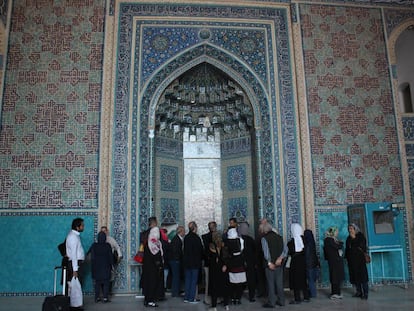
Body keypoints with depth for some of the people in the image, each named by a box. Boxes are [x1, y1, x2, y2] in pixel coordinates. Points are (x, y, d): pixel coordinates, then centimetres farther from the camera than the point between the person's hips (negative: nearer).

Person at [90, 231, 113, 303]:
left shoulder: (94, 245, -6)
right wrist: (111, 265, 6)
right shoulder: (107, 245, -10)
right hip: (106, 267, -2)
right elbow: (111, 256, -5)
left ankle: (97, 297, 12)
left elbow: (92, 257, -1)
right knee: (106, 282, 4)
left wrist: (93, 267, 10)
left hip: (97, 267, 2)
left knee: (97, 282, 11)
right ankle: (105, 297, 2)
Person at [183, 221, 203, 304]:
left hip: (187, 262, 6)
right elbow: (201, 250, -9)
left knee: (187, 279, 13)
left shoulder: (186, 237, 2)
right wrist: (201, 258, 8)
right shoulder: (196, 237, -15)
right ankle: (192, 298, 5)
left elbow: (184, 249, 9)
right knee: (194, 280, 3)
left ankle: (186, 297, 18)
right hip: (195, 262, -6)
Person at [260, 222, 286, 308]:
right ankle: (281, 300, 21)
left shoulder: (264, 238, -8)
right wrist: (280, 257, -7)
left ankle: (271, 302, 6)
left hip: (270, 264, -5)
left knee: (270, 283, 2)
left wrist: (269, 262, -11)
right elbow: (285, 249, 1)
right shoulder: (279, 236, 8)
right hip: (279, 264, 5)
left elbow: (266, 252, -18)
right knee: (279, 282, 14)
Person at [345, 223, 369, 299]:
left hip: (360, 259, -6)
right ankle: (359, 292, 14)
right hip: (351, 260, 6)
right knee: (354, 276, 5)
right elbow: (347, 248, 18)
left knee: (362, 275, -7)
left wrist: (354, 238, -9)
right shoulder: (349, 238, 17)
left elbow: (362, 245, -11)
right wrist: (347, 257, 10)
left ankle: (365, 293, -4)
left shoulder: (360, 236, 1)